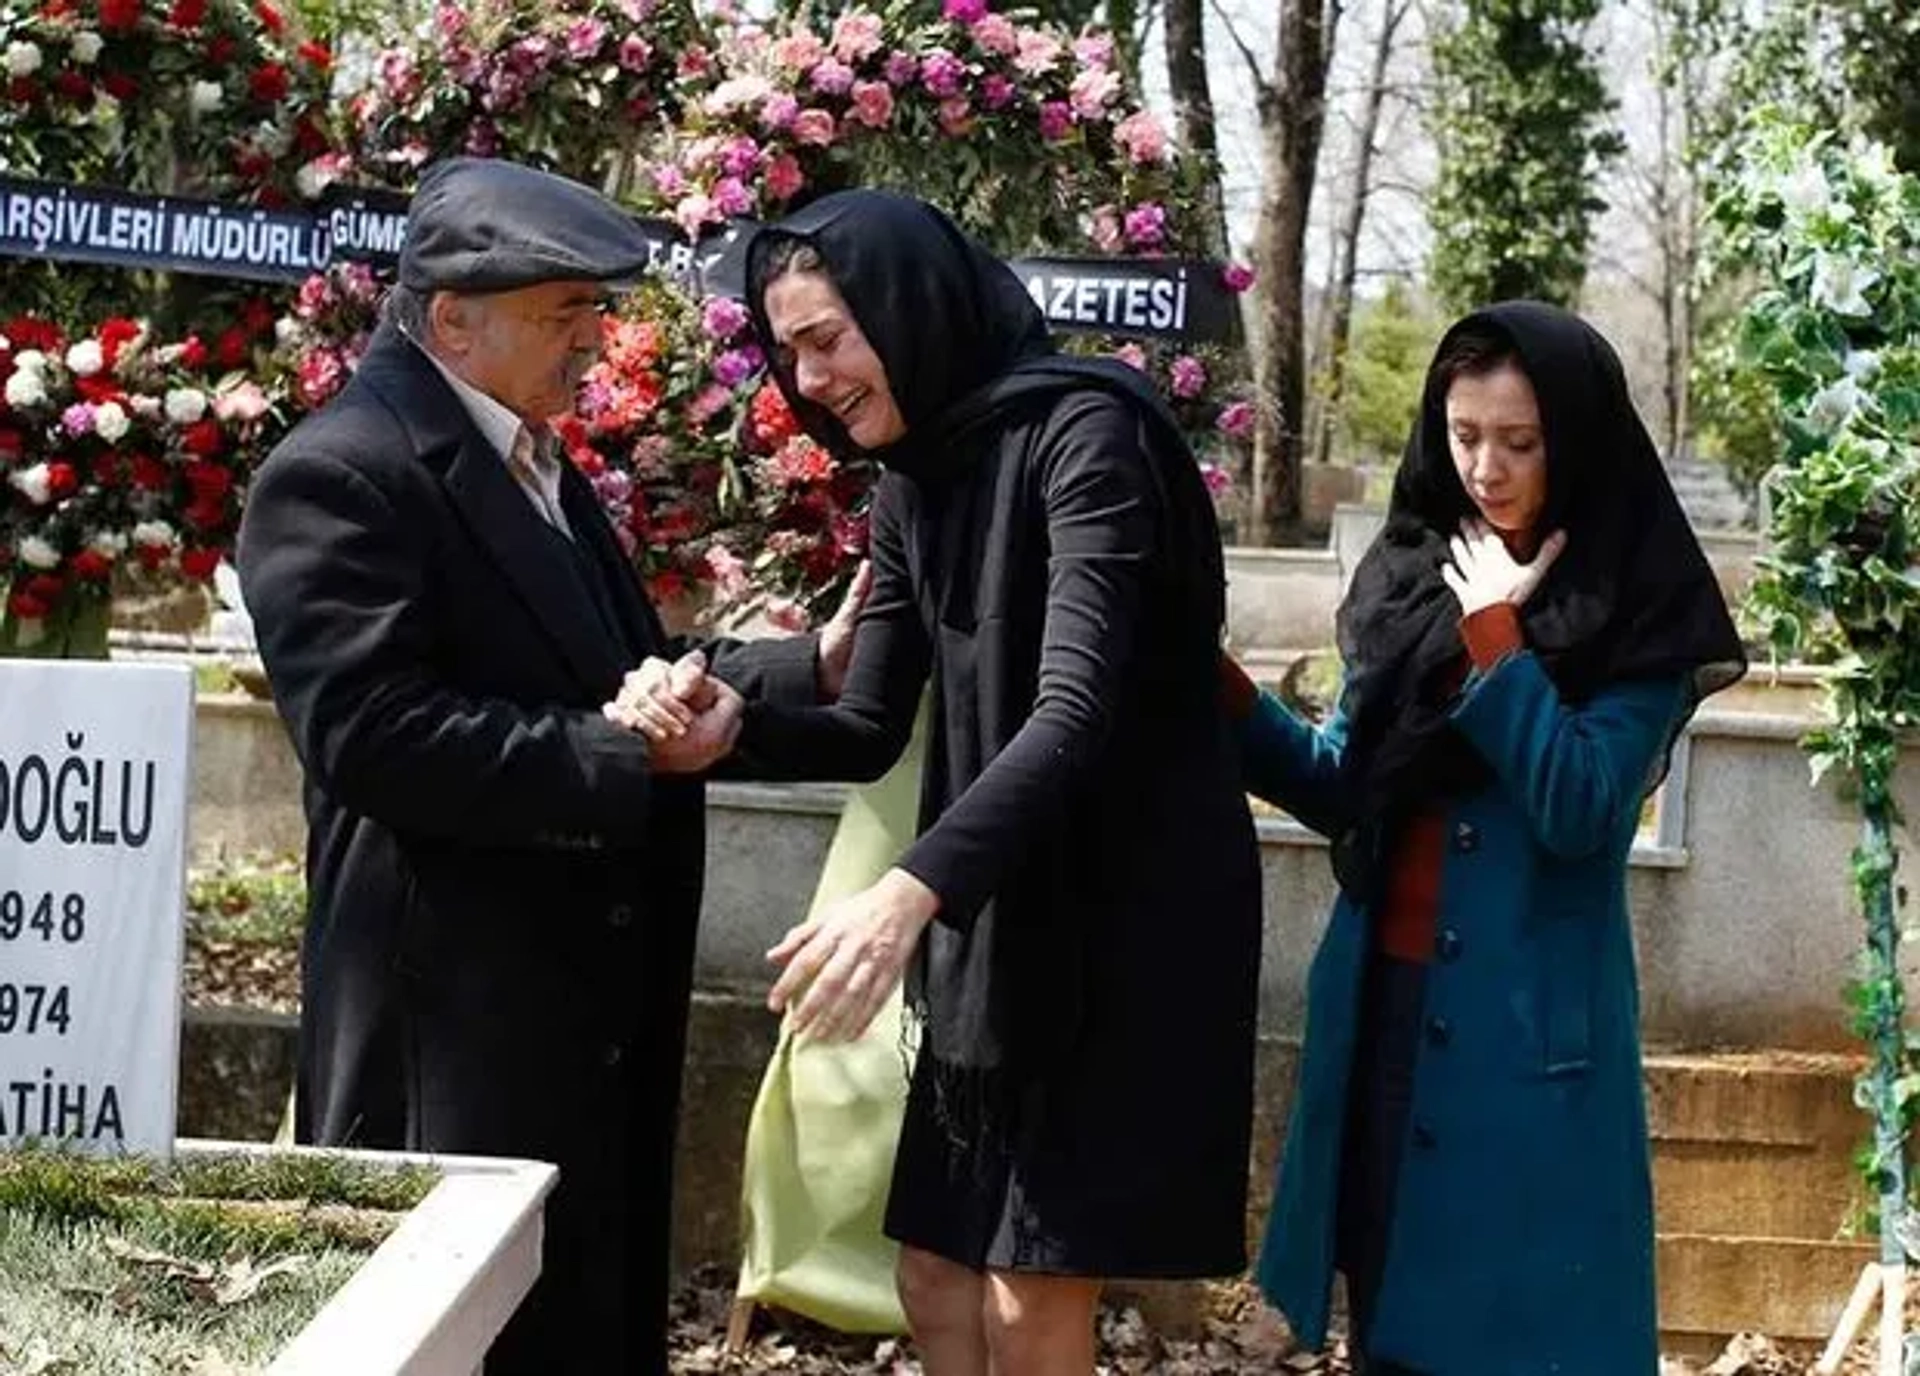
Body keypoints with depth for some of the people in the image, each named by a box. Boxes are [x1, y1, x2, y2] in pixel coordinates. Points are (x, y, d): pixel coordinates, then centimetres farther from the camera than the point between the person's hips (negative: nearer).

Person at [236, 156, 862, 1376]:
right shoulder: (342, 475, -14)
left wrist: (809, 669, 7)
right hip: (455, 1000, -10)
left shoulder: (537, 471, 18)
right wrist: (628, 755, -21)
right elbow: (369, 734, -24)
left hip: (586, 982, 10)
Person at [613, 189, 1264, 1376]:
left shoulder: (1084, 434, -17)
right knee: (936, 1276, 11)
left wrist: (911, 888, -41)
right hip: (991, 926, 8)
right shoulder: (914, 479, 9)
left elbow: (1076, 711, -28)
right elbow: (869, 732, 9)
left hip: (1127, 914, -8)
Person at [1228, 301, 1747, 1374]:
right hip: (1387, 1007, 5)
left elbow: (1577, 809, -19)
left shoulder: (1637, 617, -8)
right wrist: (1222, 690, -3)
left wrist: (1495, 636, -16)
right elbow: (1343, 791, 10)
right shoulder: (1408, 579, 8)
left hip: (1529, 1028, -5)